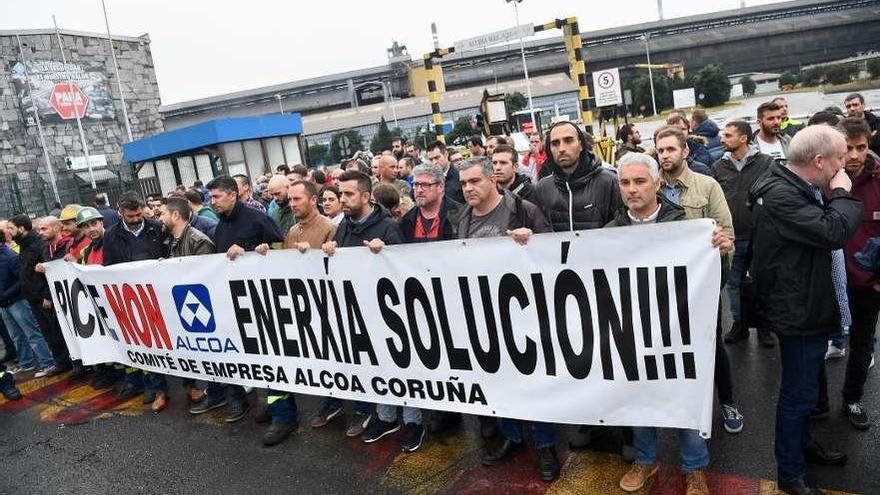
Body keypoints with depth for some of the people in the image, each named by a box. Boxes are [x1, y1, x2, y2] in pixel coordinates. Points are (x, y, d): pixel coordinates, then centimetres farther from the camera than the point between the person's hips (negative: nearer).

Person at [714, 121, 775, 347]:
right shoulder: (718, 167, 3)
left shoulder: (766, 163, -5)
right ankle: (739, 324, 26)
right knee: (734, 283, 11)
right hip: (732, 237, 3)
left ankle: (764, 326, 26)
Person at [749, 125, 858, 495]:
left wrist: (834, 196, 0)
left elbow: (823, 232, 14)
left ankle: (803, 444, 46)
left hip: (809, 305, 10)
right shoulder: (781, 194, -25)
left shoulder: (799, 188, 6)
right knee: (798, 393, 3)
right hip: (798, 310, -10)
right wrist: (842, 194, -17)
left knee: (804, 386, 26)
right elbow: (835, 232, -31)